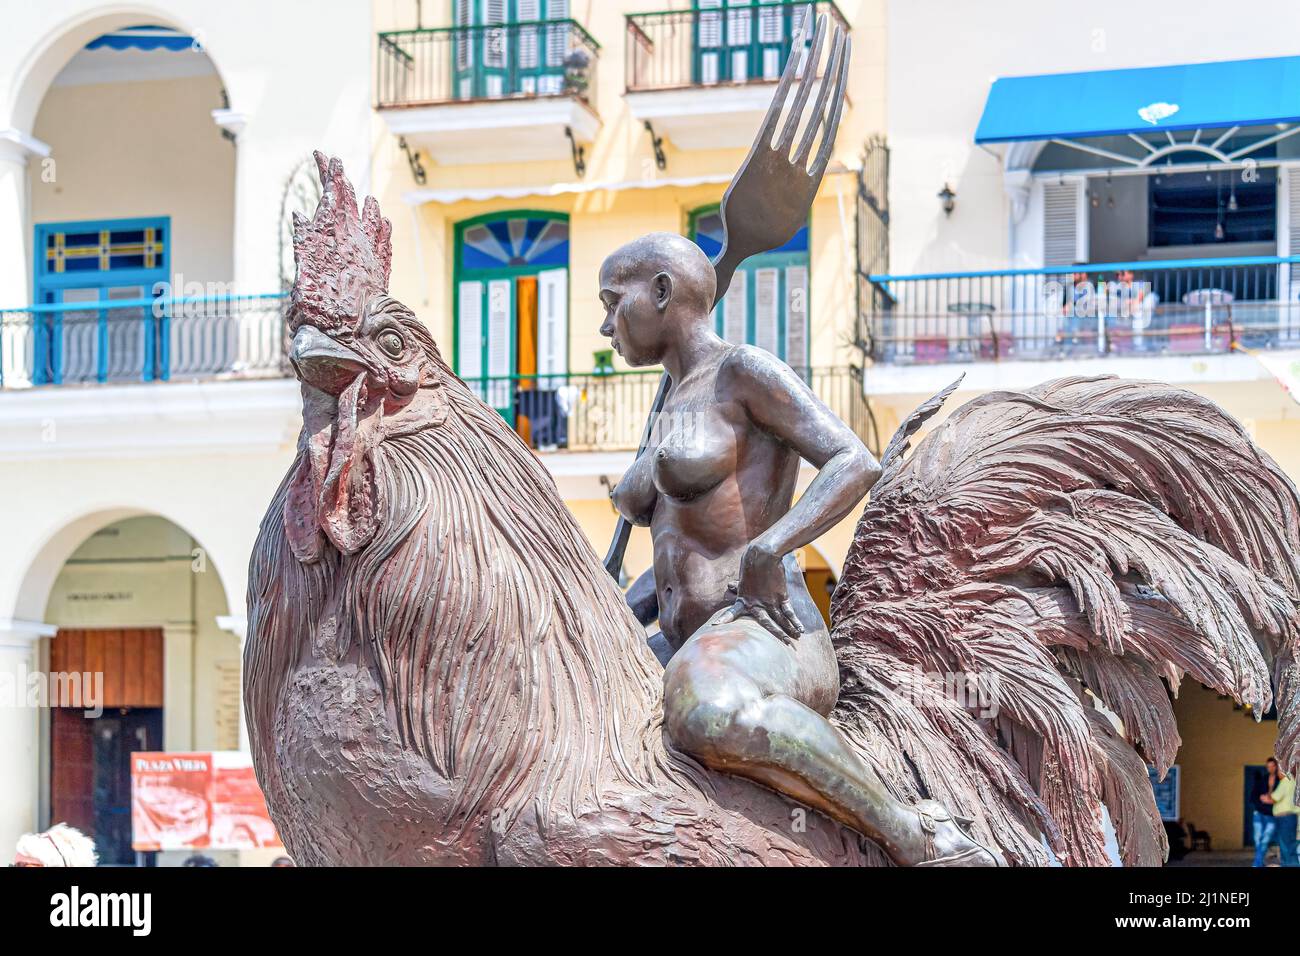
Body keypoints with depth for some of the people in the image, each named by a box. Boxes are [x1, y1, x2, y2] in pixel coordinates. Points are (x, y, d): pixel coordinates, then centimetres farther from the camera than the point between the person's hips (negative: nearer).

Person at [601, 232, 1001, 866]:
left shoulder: (745, 372, -2)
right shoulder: (677, 407, 24)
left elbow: (857, 464, -14)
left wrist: (767, 549, -27)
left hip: (766, 645, -10)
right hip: (696, 660, 10)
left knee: (708, 713, -44)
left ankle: (914, 836, -31)